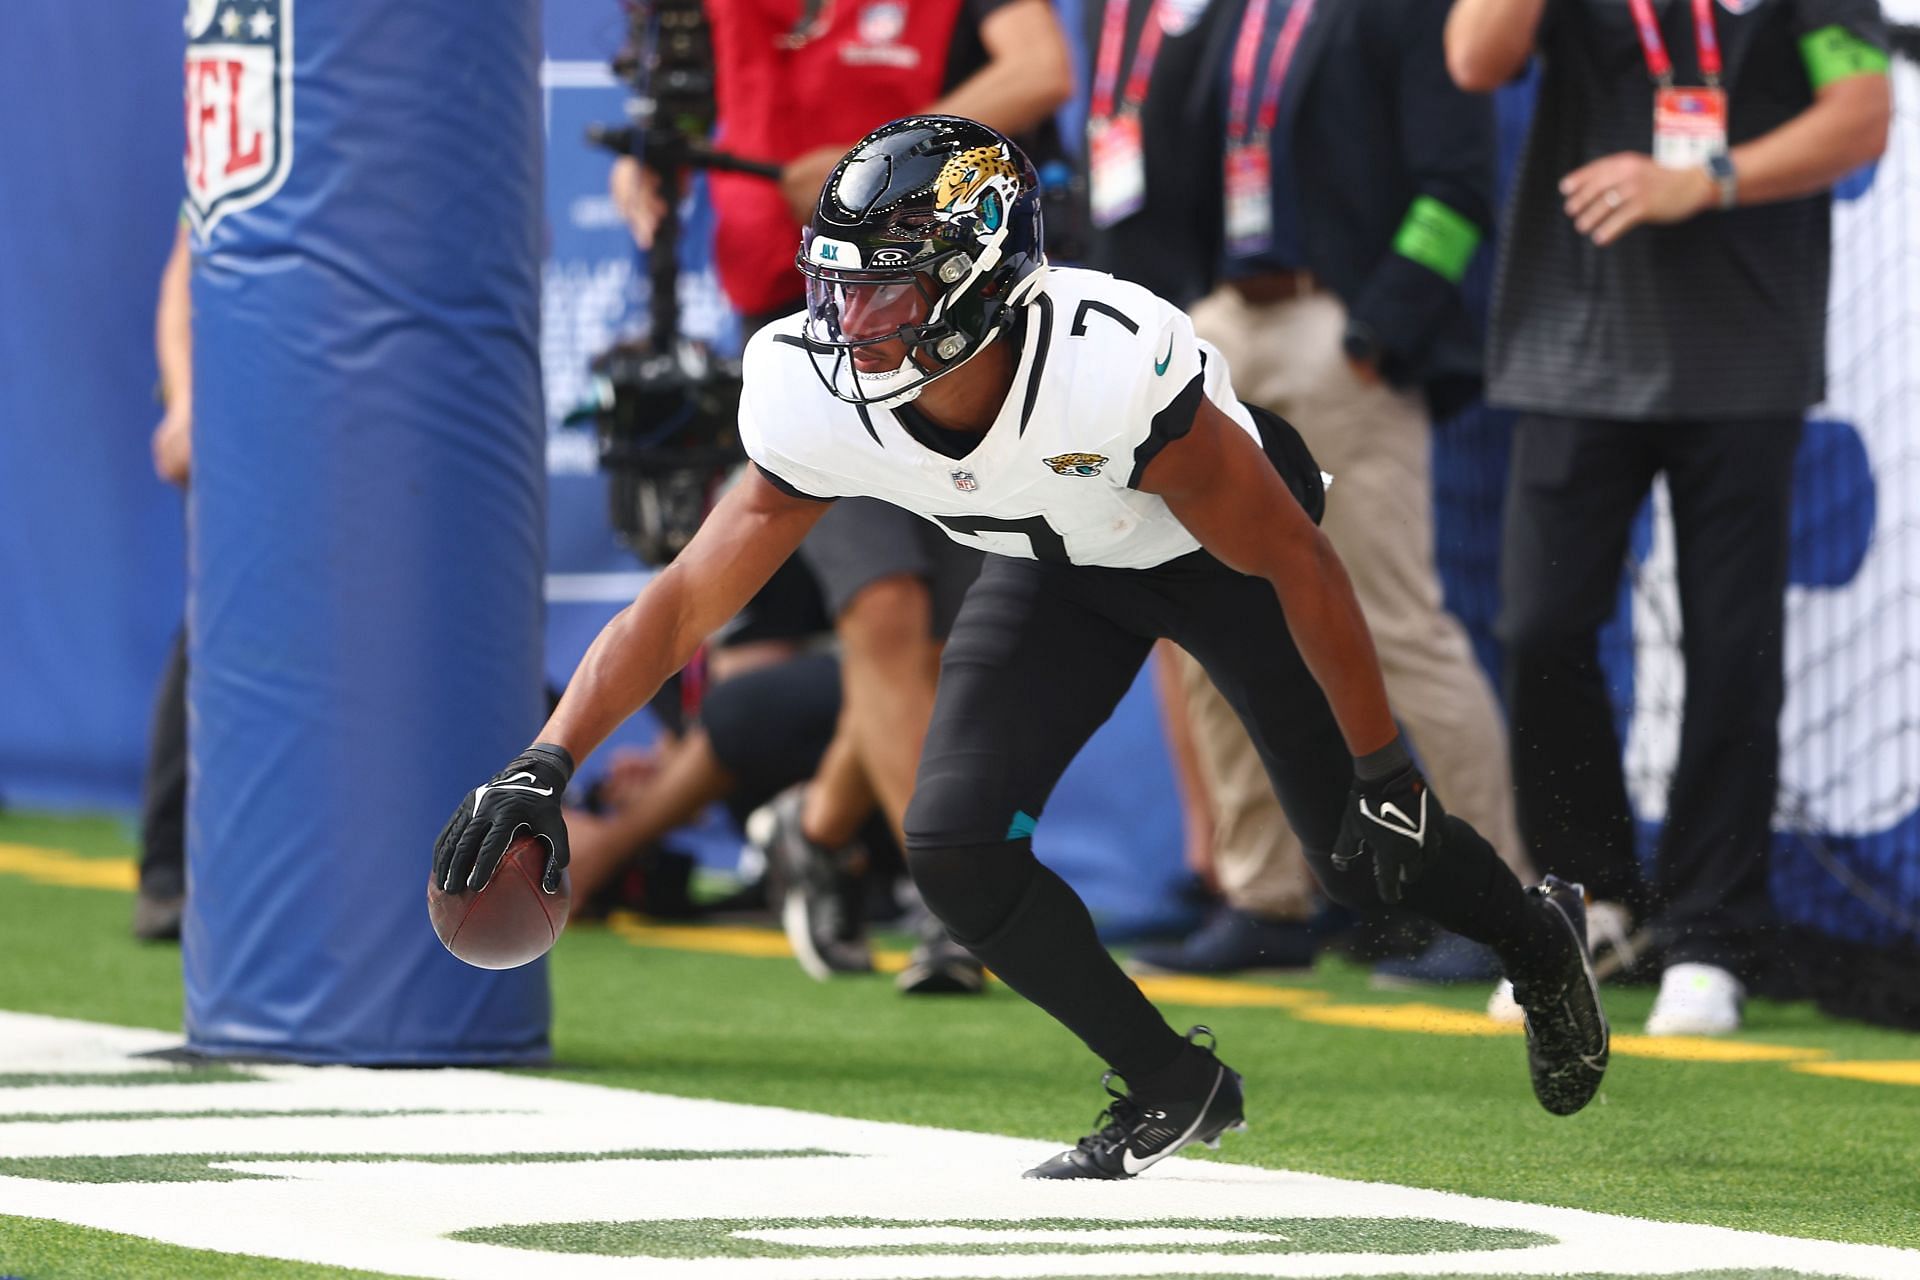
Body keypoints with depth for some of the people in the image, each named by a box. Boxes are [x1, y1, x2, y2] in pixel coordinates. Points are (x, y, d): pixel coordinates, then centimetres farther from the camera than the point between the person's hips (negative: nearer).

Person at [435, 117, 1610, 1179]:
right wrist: (545, 764, -34)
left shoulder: (1112, 365, -42)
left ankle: (1535, 936, 38)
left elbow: (1296, 565, -29)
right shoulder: (820, 408, -29)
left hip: (1226, 541, -4)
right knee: (956, 847, -12)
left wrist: (1383, 770, -22)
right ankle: (1172, 1088, 10)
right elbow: (686, 598, -21)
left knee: (1367, 853, 0)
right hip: (1061, 567, 4)